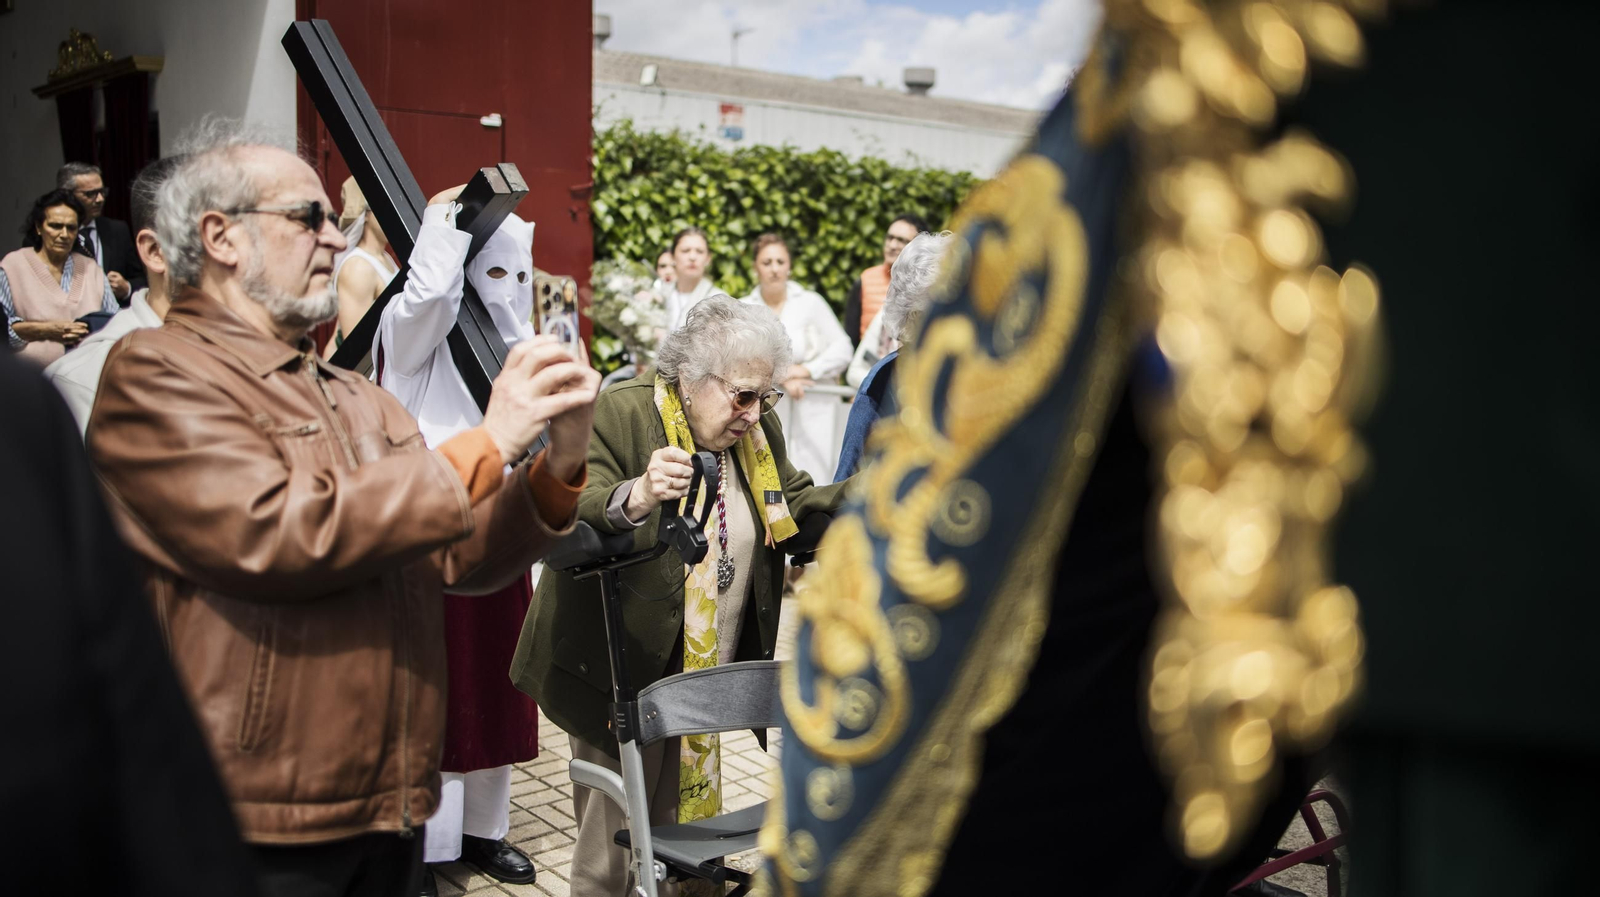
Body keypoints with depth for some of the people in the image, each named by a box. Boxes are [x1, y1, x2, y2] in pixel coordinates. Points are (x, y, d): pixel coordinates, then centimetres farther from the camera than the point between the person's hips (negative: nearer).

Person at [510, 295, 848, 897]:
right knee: (613, 835, 3)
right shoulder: (619, 413, -16)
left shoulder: (759, 432, 4)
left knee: (679, 824, 17)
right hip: (622, 670, -6)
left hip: (704, 678, 6)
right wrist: (635, 498, -46)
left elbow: (795, 507, 13)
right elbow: (567, 516, -26)